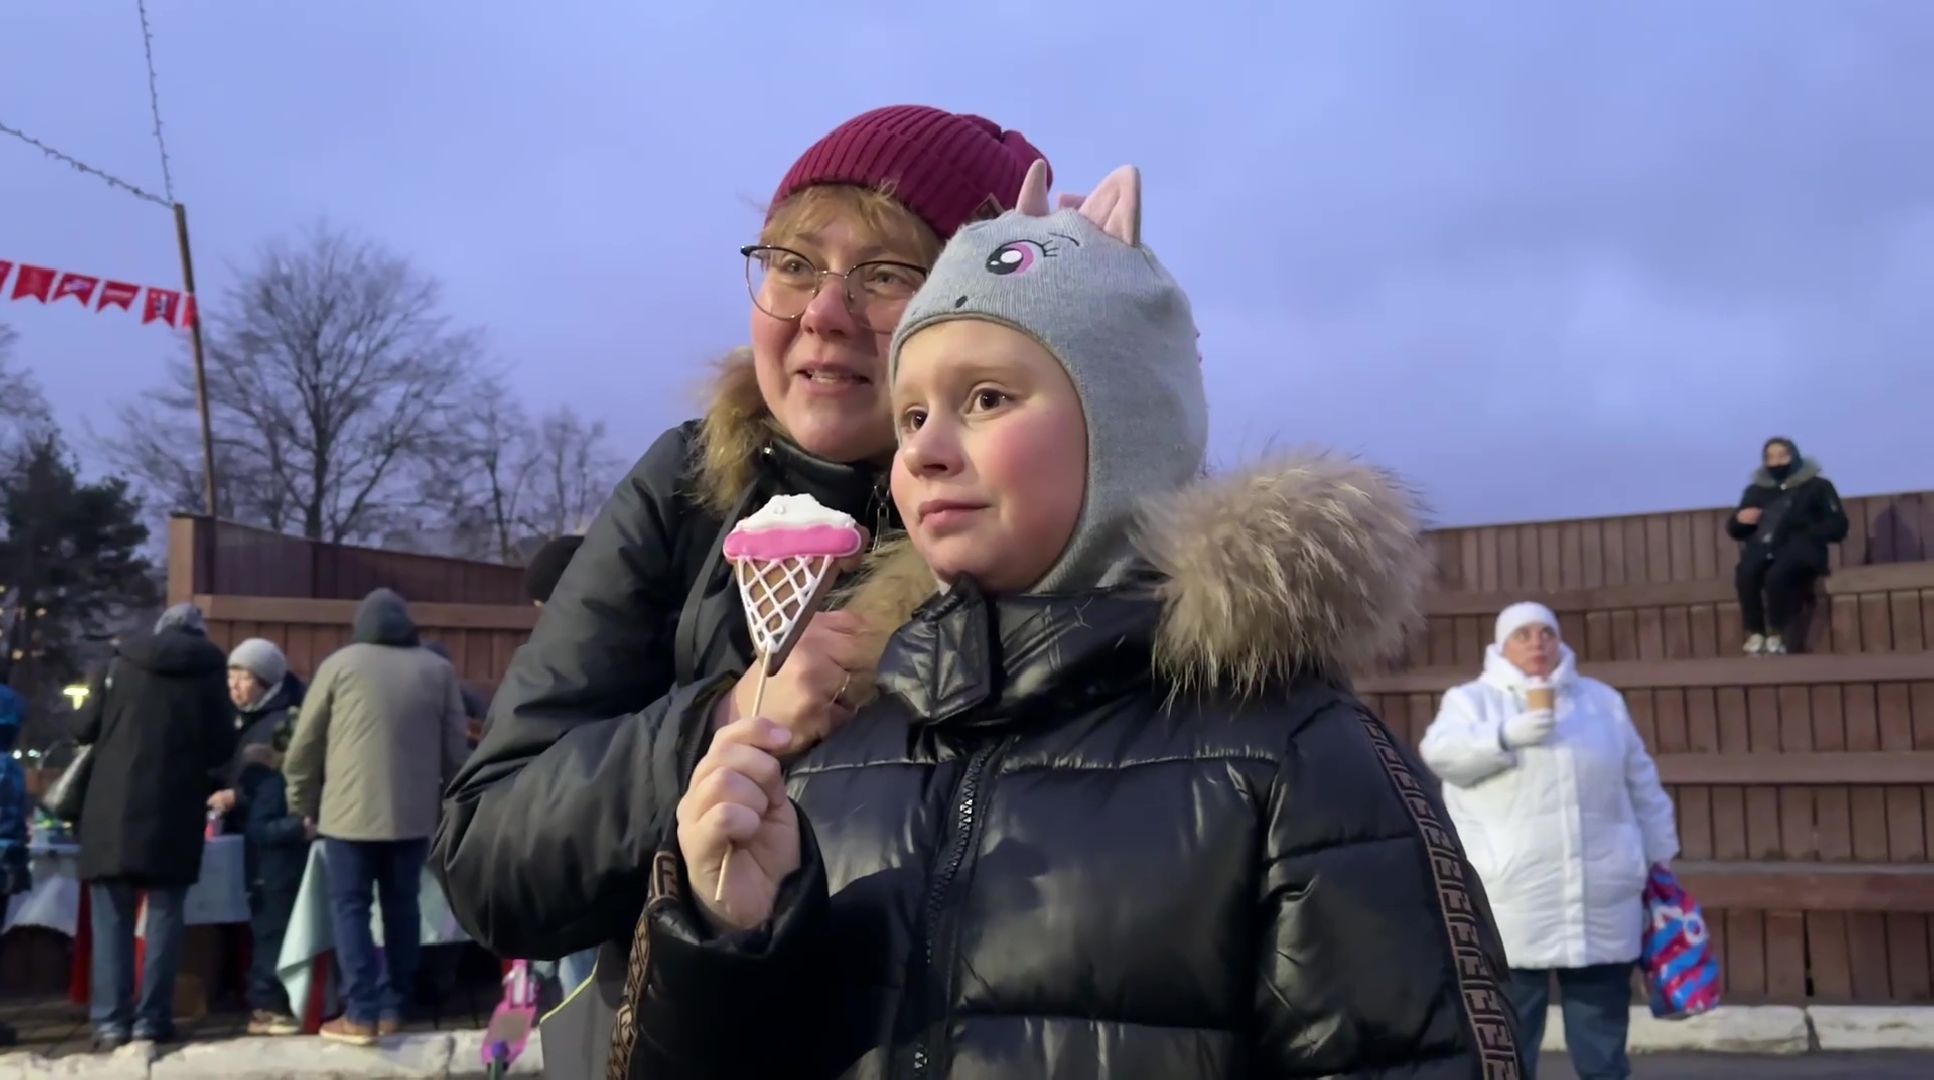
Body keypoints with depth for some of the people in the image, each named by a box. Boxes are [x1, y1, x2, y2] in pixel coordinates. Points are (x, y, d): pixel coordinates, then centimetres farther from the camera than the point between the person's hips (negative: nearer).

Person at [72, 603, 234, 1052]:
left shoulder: (121, 661, 4)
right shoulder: (210, 670, 1)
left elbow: (83, 729, 7)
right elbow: (223, 745, 1)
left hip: (114, 807, 1)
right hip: (175, 811, -1)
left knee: (112, 917, 7)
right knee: (164, 915, 7)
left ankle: (111, 1020, 4)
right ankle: (151, 1019, 5)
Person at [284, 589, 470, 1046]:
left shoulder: (340, 663, 2)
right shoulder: (438, 669, 7)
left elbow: (306, 743, 4)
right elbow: (455, 750, 8)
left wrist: (304, 804, 15)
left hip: (349, 810, -2)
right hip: (414, 813, 3)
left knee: (350, 907, 4)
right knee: (402, 907, 12)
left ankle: (361, 1014, -1)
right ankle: (392, 1009, 15)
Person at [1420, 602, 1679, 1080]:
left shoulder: (1602, 699, 16)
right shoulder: (1472, 699, 5)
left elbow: (1640, 783, 19)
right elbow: (1441, 751, -13)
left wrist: (1658, 852, 17)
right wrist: (1508, 735, -25)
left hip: (1602, 899, 3)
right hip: (1511, 900, -3)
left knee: (1602, 1020, 11)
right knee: (1511, 1028, 3)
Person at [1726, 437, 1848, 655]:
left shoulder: (1816, 486, 12)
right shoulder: (1755, 490, 22)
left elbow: (1837, 526, 4)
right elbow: (1734, 531, 25)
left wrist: (1804, 533, -11)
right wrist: (1739, 519, 2)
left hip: (1799, 550, -3)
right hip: (1763, 550, 3)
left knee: (1776, 576, -38)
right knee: (1744, 575, -34)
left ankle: (1776, 638, -25)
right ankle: (1754, 637, -29)